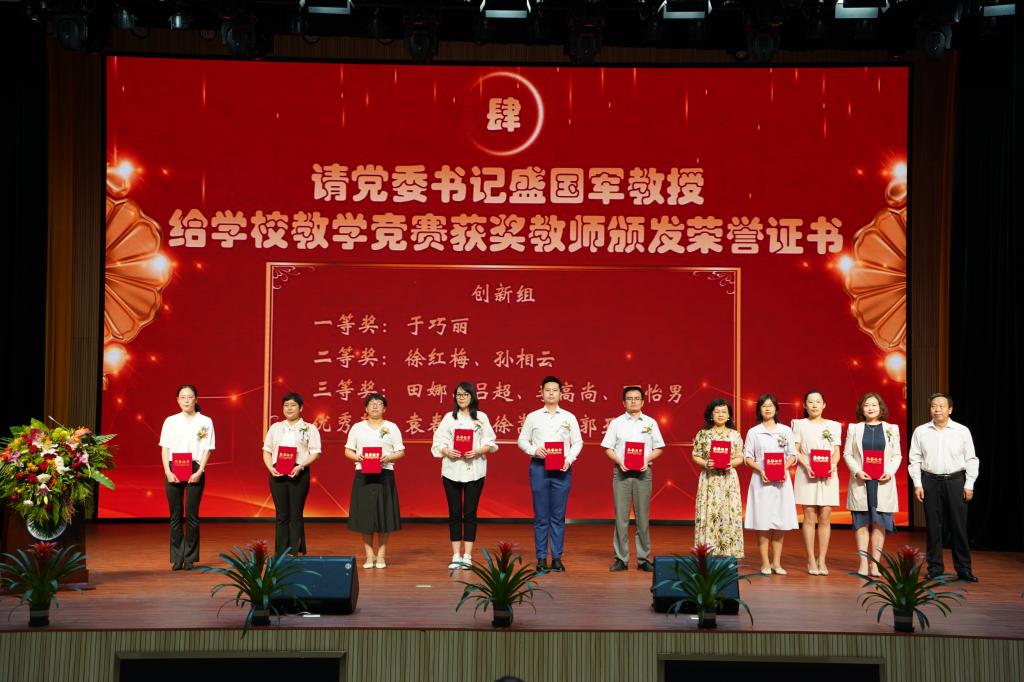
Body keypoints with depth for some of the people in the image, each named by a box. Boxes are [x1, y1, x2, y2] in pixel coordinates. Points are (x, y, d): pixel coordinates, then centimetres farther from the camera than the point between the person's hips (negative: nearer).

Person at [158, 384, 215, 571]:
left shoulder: (205, 422, 5)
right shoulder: (170, 421, 9)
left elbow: (207, 450, 1)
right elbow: (164, 449, 6)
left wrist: (199, 471, -11)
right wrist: (168, 472, -7)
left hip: (195, 471, -1)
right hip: (173, 470, 1)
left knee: (192, 515, 0)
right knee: (175, 515, 2)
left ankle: (190, 558, 6)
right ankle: (176, 559, 6)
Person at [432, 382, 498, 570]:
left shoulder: (481, 418, 6)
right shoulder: (449, 417, 8)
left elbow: (490, 443, 3)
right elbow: (439, 442, 3)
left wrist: (477, 451, -15)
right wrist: (447, 451, -16)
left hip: (474, 470, -1)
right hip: (452, 469, 1)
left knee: (470, 513, 1)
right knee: (454, 513, 3)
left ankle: (467, 556, 6)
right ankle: (456, 556, 9)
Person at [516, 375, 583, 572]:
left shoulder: (569, 417, 8)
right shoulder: (533, 417, 8)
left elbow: (578, 442, 7)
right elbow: (522, 440, 9)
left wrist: (569, 459, -8)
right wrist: (534, 450, -10)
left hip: (562, 469, 0)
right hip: (539, 467, 0)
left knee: (558, 516, 1)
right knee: (541, 515, 1)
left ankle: (557, 558, 7)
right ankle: (541, 558, 6)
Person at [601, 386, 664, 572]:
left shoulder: (650, 423, 9)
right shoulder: (616, 423, 7)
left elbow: (658, 448, 9)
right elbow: (608, 448, 5)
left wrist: (647, 459, -10)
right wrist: (619, 461, -12)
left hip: (643, 472, 1)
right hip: (621, 472, 0)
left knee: (643, 517, 2)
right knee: (621, 516, -1)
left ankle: (643, 558, 8)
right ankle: (621, 558, 3)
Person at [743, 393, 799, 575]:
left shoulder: (786, 431, 9)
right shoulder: (753, 432, 4)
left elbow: (792, 455, 8)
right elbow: (747, 457, 2)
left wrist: (785, 468, -10)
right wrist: (760, 470, -14)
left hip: (782, 480, 2)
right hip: (761, 479, -2)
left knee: (780, 523, 2)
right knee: (763, 523, -3)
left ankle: (777, 562, 8)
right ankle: (765, 563, 3)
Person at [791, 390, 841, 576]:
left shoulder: (833, 426, 12)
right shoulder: (800, 425, 7)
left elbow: (836, 452, 9)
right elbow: (795, 451, 3)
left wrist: (832, 465, -11)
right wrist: (805, 465, -14)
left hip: (828, 476, 2)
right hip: (807, 474, -2)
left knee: (825, 518, -1)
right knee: (809, 518, -2)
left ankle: (822, 560, 4)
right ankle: (811, 560, 2)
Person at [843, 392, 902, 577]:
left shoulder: (891, 429, 9)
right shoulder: (854, 428, 7)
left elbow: (897, 455, 8)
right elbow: (847, 454, 4)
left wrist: (890, 472, -10)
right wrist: (857, 471, -11)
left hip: (883, 483, 0)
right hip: (860, 482, 0)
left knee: (879, 523, 0)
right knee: (861, 523, 1)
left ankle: (875, 564, 5)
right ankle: (863, 563, 5)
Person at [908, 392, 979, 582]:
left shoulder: (962, 431, 2)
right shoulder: (920, 432, 5)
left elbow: (971, 459, 4)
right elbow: (915, 459, 7)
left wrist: (969, 485, -1)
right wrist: (917, 484, 0)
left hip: (955, 481, -1)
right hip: (930, 482, 1)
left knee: (959, 526, 0)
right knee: (933, 526, 3)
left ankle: (963, 569, 8)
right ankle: (935, 568, 11)